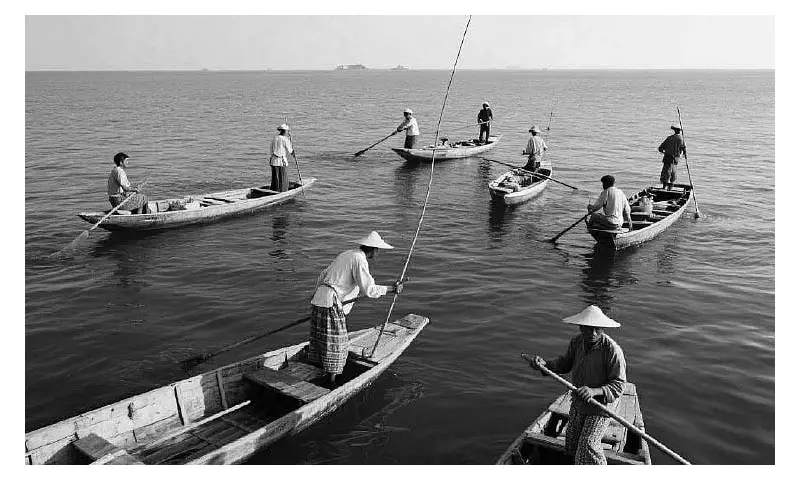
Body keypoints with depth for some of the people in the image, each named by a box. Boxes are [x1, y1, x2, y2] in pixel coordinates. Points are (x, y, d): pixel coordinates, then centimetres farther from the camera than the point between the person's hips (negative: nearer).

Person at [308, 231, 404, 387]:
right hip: (332, 305, -9)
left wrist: (316, 296, 31)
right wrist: (392, 289, -7)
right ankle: (332, 383, 7)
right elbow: (369, 289, -17)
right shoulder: (359, 260, -10)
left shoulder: (346, 254, 19)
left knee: (320, 342, 17)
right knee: (335, 345, 0)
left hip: (319, 300, 9)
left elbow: (323, 275, 24)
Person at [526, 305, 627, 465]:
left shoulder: (612, 350, -27)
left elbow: (619, 384, -23)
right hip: (578, 404, 6)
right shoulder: (577, 341, -8)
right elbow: (565, 363, 6)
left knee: (587, 447, -12)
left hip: (600, 406, -6)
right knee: (571, 447, 18)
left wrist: (594, 391, -37)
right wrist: (545, 364, -12)